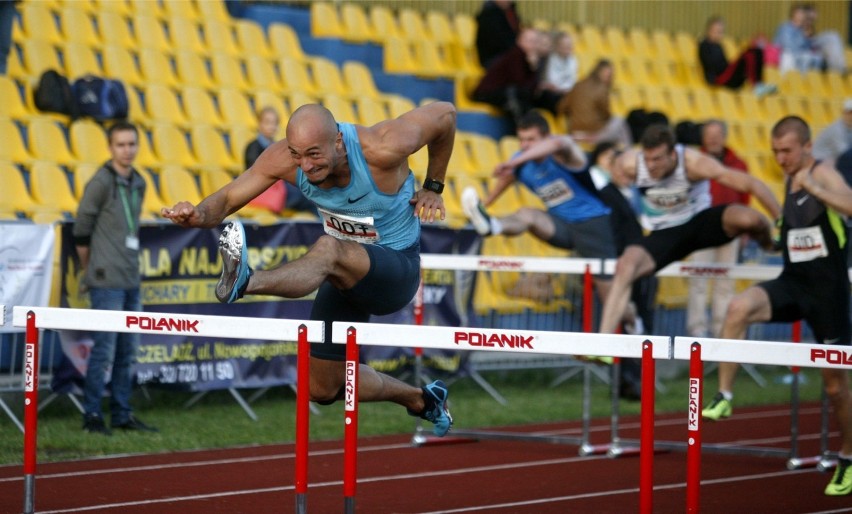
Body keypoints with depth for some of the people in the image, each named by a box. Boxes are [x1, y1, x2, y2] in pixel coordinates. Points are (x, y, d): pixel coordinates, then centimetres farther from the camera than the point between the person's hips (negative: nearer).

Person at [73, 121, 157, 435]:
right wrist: (90, 269, 1)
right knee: (104, 350, -7)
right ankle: (92, 415, 0)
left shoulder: (138, 183, 12)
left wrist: (129, 264, 14)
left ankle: (122, 415, 18)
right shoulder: (102, 182, -10)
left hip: (131, 280, 8)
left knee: (128, 351, 11)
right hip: (107, 281, -8)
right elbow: (81, 229, -7)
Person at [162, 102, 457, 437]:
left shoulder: (381, 149, -27)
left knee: (329, 250, -40)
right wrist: (199, 215, -41)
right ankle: (422, 402, 35)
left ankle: (246, 283, -67)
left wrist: (433, 187, -3)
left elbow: (445, 113, -12)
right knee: (323, 389, 10)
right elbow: (228, 199, -17)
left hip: (396, 271, -6)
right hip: (347, 271, 7)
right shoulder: (283, 159, -16)